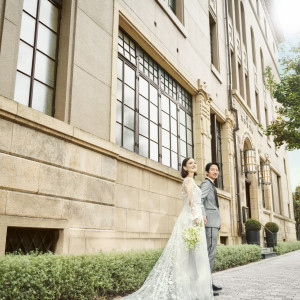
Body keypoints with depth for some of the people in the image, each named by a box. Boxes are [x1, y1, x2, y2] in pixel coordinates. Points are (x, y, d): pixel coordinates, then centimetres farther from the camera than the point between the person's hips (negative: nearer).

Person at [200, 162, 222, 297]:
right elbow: (199, 199, -23)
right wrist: (203, 215, -33)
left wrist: (218, 221, 19)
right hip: (210, 222, -10)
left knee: (210, 252, 12)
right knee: (210, 252, -13)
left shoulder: (211, 185, 25)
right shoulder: (206, 183, -6)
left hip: (213, 223, 10)